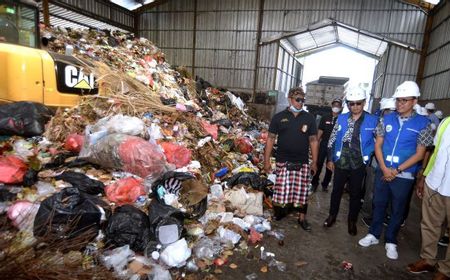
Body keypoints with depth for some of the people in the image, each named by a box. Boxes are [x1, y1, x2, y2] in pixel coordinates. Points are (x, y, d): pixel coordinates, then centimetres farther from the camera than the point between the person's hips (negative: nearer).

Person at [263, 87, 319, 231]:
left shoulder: (309, 118, 6)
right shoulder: (279, 117, 2)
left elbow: (313, 140, 8)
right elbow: (271, 138, 2)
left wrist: (314, 162, 5)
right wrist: (266, 160, -2)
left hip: (303, 163, 2)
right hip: (283, 162, -1)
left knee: (302, 192, 9)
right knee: (281, 190, 0)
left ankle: (302, 218, 30)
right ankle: (278, 214, 27)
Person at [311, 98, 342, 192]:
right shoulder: (325, 118, 5)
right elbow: (320, 132, 6)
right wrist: (316, 143, -1)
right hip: (324, 145, 1)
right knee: (319, 164, -1)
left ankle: (325, 184, 23)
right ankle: (314, 183, 11)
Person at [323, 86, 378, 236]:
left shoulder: (372, 120, -6)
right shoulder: (342, 118, 0)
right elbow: (332, 139, 3)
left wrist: (367, 153, -6)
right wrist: (330, 159, 1)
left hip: (358, 164, -1)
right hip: (340, 162, 1)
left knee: (355, 194, 12)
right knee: (336, 190, 14)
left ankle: (352, 221, 30)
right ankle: (332, 215, 33)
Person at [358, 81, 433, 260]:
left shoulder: (423, 123, -6)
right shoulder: (387, 119, 1)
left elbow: (419, 154, -7)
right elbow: (378, 145, 2)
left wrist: (397, 170, -12)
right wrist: (384, 168, -8)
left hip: (404, 175, -2)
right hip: (382, 171, 2)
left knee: (398, 209, 11)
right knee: (379, 204, 13)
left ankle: (391, 242, 28)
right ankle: (374, 235, 30)